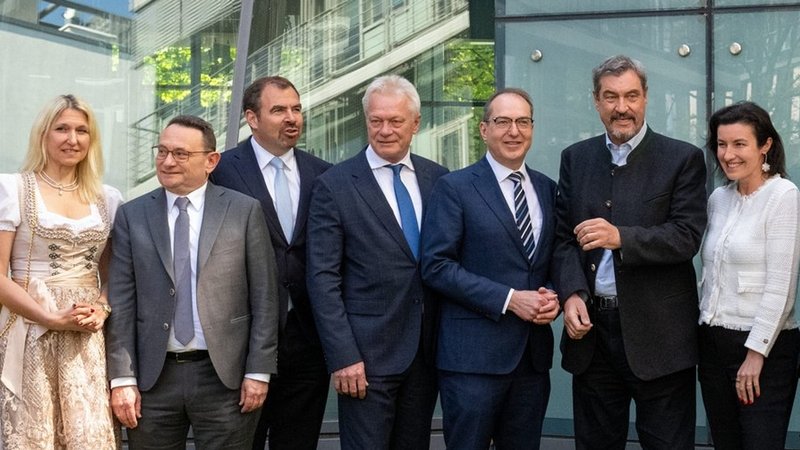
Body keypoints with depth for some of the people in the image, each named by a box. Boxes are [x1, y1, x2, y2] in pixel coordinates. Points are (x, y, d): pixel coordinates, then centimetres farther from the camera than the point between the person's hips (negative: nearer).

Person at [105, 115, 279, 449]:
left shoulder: (245, 211, 1)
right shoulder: (132, 216, 5)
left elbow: (263, 297, 0)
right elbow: (121, 302, 2)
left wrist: (259, 371, -4)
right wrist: (122, 378, -3)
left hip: (225, 375, -1)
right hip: (153, 376, 2)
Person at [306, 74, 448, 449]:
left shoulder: (437, 178, 7)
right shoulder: (334, 185, -5)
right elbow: (323, 280, -8)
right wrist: (342, 357, -14)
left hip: (426, 349, 4)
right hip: (367, 354, -4)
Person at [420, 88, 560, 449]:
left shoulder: (547, 189, 12)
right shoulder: (454, 188, -4)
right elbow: (436, 266, -11)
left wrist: (553, 296, -4)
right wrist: (508, 299, -15)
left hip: (534, 352, 5)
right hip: (474, 353, -5)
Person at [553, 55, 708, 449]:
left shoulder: (683, 159, -2)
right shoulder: (575, 158, 10)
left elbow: (687, 237, -12)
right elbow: (562, 236, 7)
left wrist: (621, 237, -26)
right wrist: (571, 293, -10)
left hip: (658, 333, -3)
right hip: (592, 328, 4)